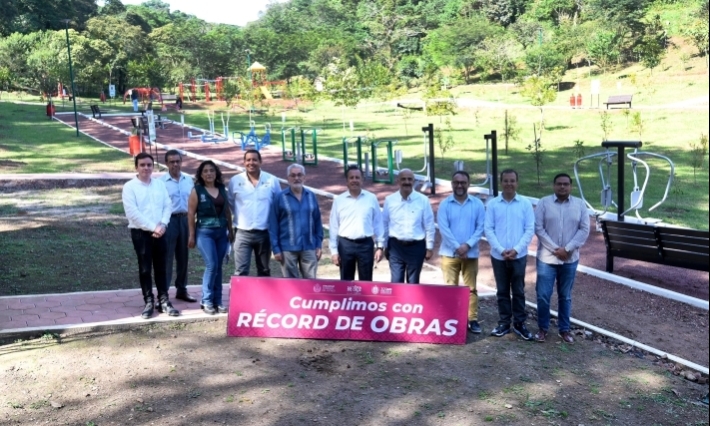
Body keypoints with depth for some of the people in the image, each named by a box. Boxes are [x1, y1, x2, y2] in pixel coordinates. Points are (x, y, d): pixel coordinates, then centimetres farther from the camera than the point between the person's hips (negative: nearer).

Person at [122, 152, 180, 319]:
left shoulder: (159, 184, 9)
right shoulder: (130, 187, -6)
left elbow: (168, 205, 5)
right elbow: (132, 213, -14)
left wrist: (162, 224, -11)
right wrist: (152, 227, -16)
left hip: (159, 233, 4)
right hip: (141, 233, -4)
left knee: (161, 268, 8)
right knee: (145, 269, 3)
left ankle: (164, 301, 15)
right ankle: (148, 302, 12)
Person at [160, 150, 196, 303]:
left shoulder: (189, 180, 8)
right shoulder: (161, 181, -7)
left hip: (185, 220, 5)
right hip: (169, 220, -5)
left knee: (183, 257, 13)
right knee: (167, 258, -2)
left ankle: (181, 290, 26)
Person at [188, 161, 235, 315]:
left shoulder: (222, 189, 10)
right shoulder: (197, 190, -2)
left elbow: (227, 211, 14)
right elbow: (191, 213, -3)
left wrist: (231, 230, 12)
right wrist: (192, 235, -5)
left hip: (221, 232, 4)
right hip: (205, 232, -4)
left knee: (218, 267, 6)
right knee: (211, 265, -11)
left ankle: (217, 300, 14)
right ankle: (206, 301, 2)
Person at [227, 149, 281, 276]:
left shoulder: (272, 180, 0)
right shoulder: (235, 181, 1)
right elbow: (229, 204, 11)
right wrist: (239, 217, 6)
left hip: (265, 233, 1)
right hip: (243, 233, -1)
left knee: (264, 271, 13)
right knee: (241, 271, -6)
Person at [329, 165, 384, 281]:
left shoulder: (371, 199, 2)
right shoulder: (339, 200, 1)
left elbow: (378, 224, 5)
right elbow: (334, 227, 3)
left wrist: (379, 246, 2)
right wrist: (334, 250, 1)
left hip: (366, 244, 0)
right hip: (345, 244, 0)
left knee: (366, 281, 7)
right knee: (346, 281, 8)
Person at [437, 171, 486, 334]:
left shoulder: (477, 204, 3)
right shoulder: (445, 204, 0)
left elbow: (480, 227, -2)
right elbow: (443, 228, -7)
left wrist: (467, 245, -14)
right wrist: (457, 247, -16)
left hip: (471, 253, 1)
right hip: (450, 253, -1)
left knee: (471, 288, 5)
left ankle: (473, 320, 11)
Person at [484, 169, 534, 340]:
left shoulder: (525, 204, -1)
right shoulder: (492, 204, -1)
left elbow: (530, 229, -3)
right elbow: (488, 229, -3)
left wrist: (516, 249, -13)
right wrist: (501, 250, -13)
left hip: (519, 256, 0)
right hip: (498, 256, 1)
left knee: (518, 291, 8)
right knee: (502, 291, 10)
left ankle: (519, 323, 19)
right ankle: (504, 323, 20)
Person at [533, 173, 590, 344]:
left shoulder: (580, 204, 2)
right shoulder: (544, 203, -4)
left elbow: (584, 230, -2)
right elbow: (538, 228, -8)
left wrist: (567, 249, -12)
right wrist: (555, 249, -14)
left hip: (570, 259, 2)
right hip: (547, 257, -1)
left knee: (565, 296, 11)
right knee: (543, 295, 0)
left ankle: (564, 329, 24)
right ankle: (542, 328, 17)